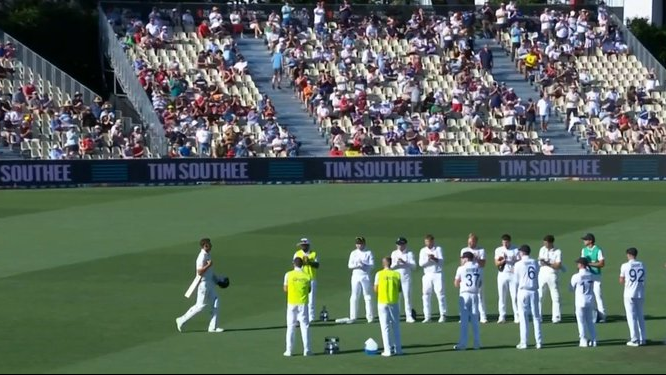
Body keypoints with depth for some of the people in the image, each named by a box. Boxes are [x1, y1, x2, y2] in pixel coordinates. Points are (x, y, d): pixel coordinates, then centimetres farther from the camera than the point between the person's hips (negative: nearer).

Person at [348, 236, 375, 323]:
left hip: (365, 276, -2)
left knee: (368, 296, 0)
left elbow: (372, 265, -5)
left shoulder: (368, 253, 2)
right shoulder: (353, 253, 9)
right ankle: (352, 316, 1)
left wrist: (364, 265, -22)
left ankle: (370, 316, 5)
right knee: (354, 296, 0)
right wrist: (357, 265, -15)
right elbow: (350, 265, 4)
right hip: (356, 276, 2)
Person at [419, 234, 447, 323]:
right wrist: (428, 259, -18)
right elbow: (421, 263, -1)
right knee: (426, 295, 0)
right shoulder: (423, 251, 8)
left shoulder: (438, 249, 2)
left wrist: (434, 258, -26)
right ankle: (427, 316, 4)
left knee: (440, 294, -5)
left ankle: (443, 315, 0)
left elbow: (441, 261, -8)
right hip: (427, 275, 3)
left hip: (437, 274, -3)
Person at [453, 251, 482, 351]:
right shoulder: (479, 269, 6)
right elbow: (480, 284, 9)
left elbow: (456, 284, 3)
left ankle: (462, 344, -4)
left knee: (464, 320, -1)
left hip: (464, 294, -3)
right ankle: (477, 343, 7)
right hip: (475, 295, 3)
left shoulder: (461, 269, -3)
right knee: (475, 320, 8)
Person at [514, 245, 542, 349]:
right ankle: (538, 342, 6)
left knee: (523, 317, 1)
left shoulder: (519, 264, -6)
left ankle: (523, 343, 0)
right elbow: (537, 277, 8)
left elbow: (517, 280, -1)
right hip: (534, 291, 3)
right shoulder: (535, 263, 6)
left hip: (523, 291, -3)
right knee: (536, 317, 7)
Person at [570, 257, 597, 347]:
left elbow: (572, 288, -2)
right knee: (590, 321, 14)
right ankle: (593, 340, 13)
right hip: (590, 301, 4)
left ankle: (584, 341, 4)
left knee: (581, 321, 5)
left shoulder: (576, 276, -14)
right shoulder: (591, 275, 0)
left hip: (580, 301, -4)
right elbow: (592, 288, 9)